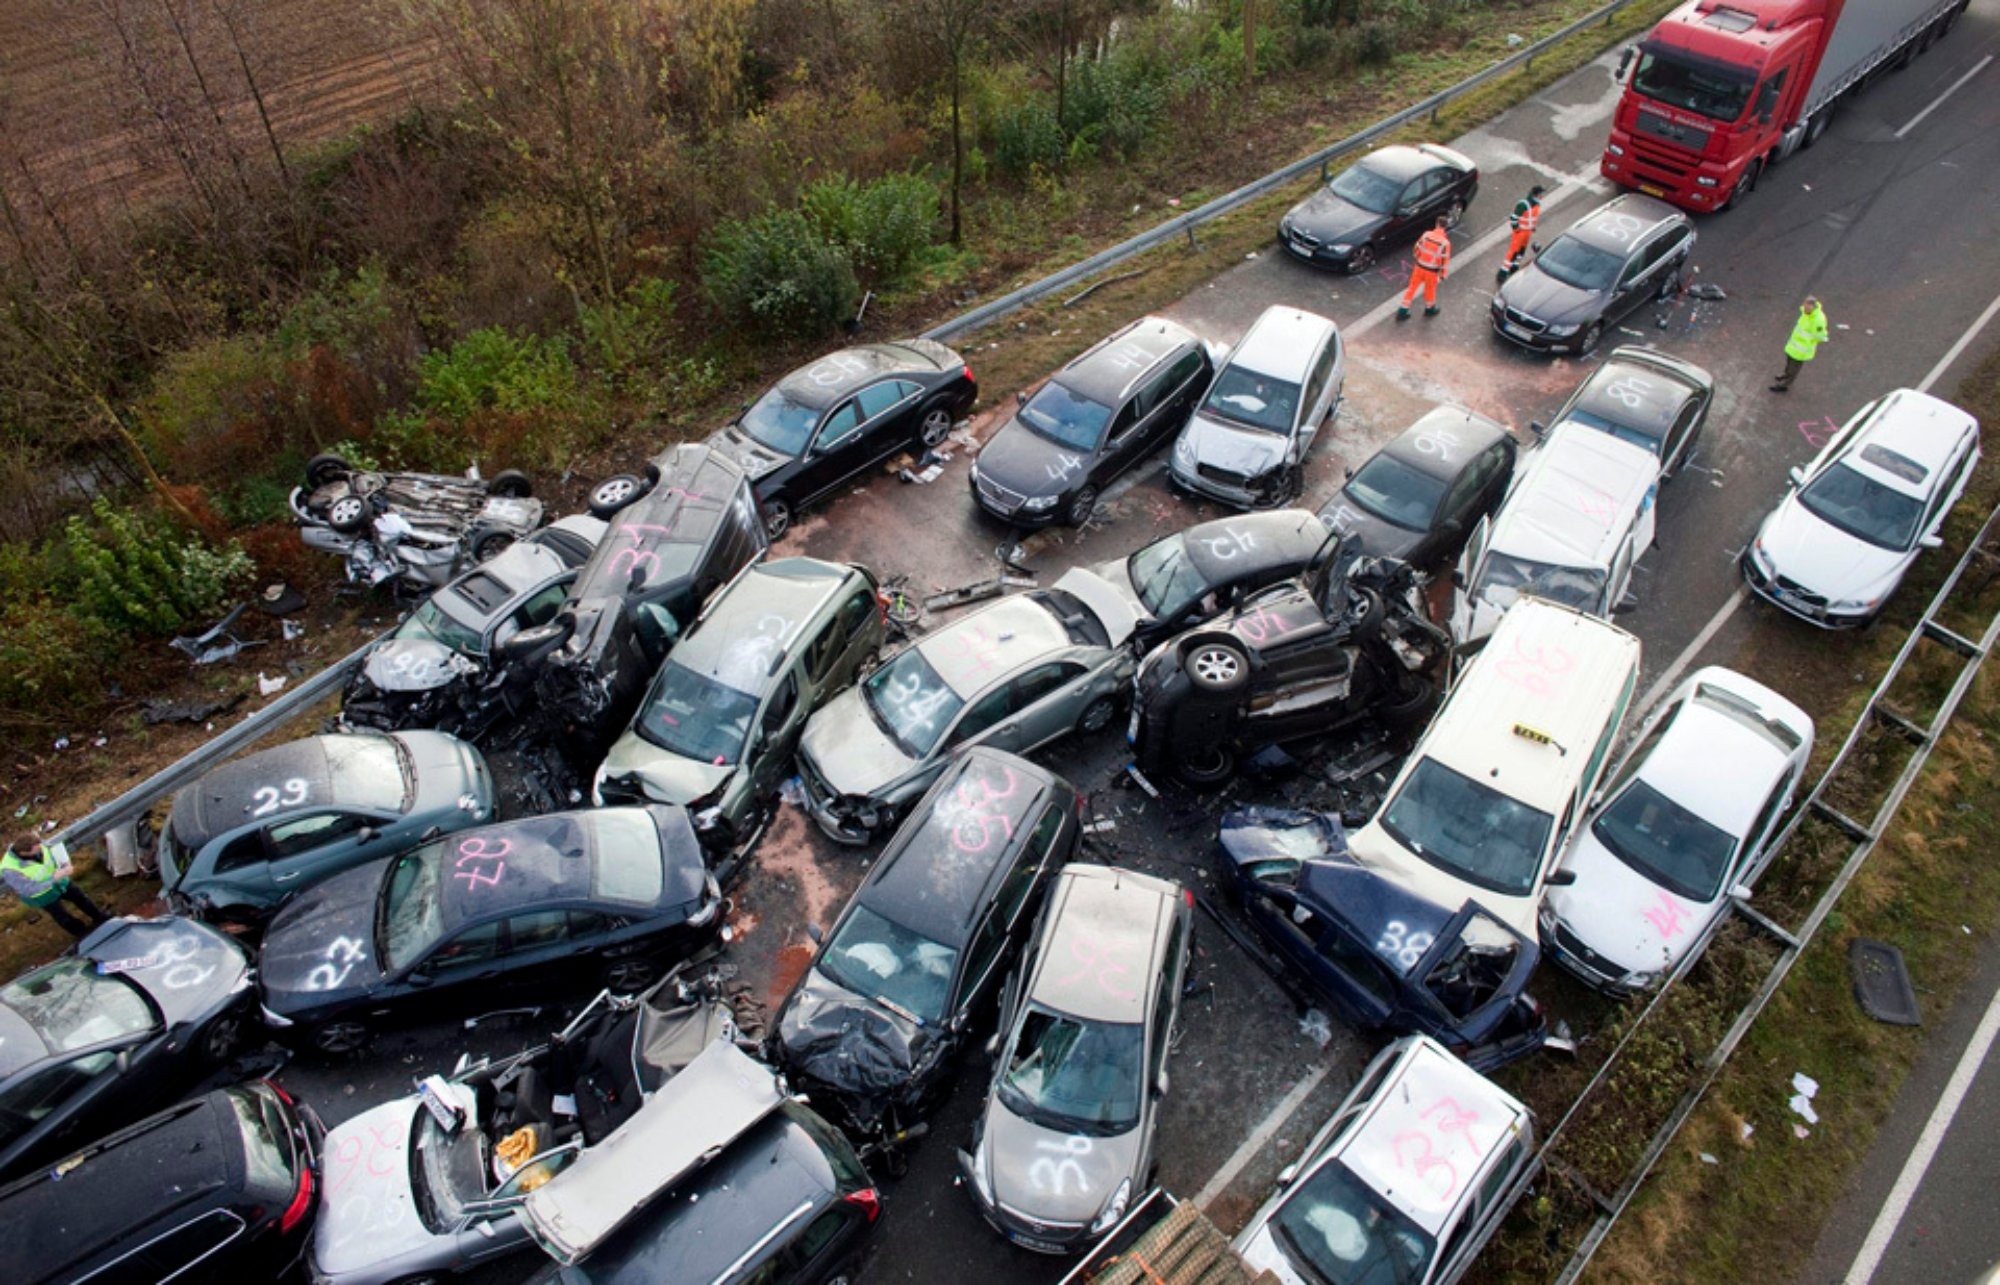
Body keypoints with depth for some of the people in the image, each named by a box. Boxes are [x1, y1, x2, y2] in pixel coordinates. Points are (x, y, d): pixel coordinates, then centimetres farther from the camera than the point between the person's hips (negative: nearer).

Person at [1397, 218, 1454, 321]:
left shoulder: (1426, 235, -11)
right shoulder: (1445, 243, -21)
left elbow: (1417, 248, 2)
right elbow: (1445, 260, -16)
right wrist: (1443, 274, -2)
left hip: (1419, 267, 3)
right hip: (1432, 271, -3)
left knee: (1412, 288, 17)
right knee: (1430, 290, 22)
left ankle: (1402, 312, 21)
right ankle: (1429, 309, 47)